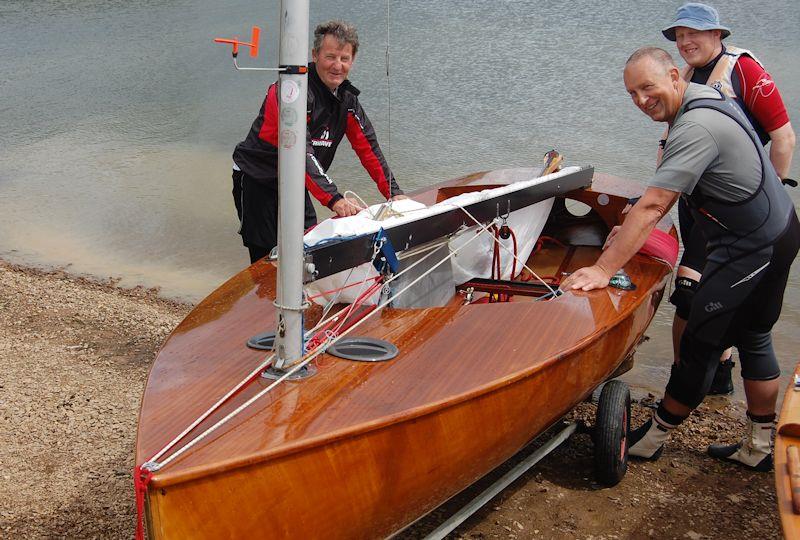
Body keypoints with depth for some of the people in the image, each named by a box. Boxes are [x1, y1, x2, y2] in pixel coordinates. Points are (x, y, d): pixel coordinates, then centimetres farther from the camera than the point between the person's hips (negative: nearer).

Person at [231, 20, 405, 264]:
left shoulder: (347, 98, 0)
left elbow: (368, 148, 1)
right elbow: (300, 149, -35)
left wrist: (395, 193, -10)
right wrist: (334, 198, -44)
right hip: (257, 181, -7)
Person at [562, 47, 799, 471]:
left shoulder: (696, 127, -24)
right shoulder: (708, 97, 8)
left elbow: (652, 206, -31)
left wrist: (603, 269, -32)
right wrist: (635, 230, 12)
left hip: (750, 251, -11)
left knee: (701, 344, 0)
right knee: (753, 339, 18)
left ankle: (654, 437, 14)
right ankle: (760, 447, 28)